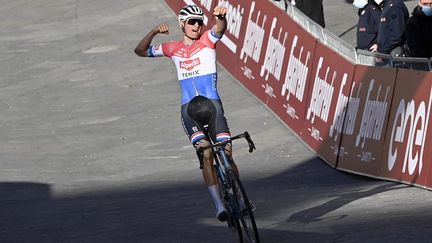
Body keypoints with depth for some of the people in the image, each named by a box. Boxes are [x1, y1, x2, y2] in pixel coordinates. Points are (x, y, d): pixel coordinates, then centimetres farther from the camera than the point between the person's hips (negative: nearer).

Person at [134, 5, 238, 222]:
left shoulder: (207, 40, 6)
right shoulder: (174, 48, 13)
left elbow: (220, 29, -16)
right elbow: (140, 51, 13)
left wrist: (221, 17, -41)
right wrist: (154, 32, -6)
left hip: (212, 104, -1)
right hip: (189, 108, 1)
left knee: (226, 154, -10)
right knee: (206, 154, -18)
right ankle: (219, 205, -20)